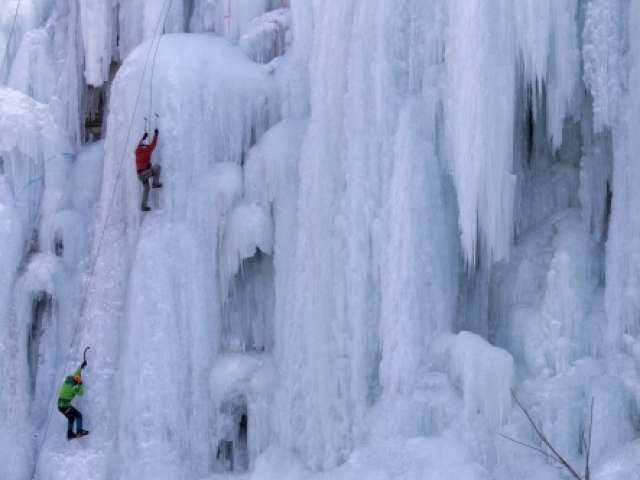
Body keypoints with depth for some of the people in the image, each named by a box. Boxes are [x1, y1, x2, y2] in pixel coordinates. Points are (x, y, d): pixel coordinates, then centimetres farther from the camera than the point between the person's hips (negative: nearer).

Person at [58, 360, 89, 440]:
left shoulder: (67, 380, 3)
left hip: (60, 405, 9)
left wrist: (81, 367, 25)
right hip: (65, 406, -9)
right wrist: (81, 385, 6)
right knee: (78, 415, -1)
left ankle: (70, 434, 21)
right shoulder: (73, 387, -19)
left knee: (71, 418, 21)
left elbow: (75, 374, 20)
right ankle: (79, 431, -9)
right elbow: (80, 393, -5)